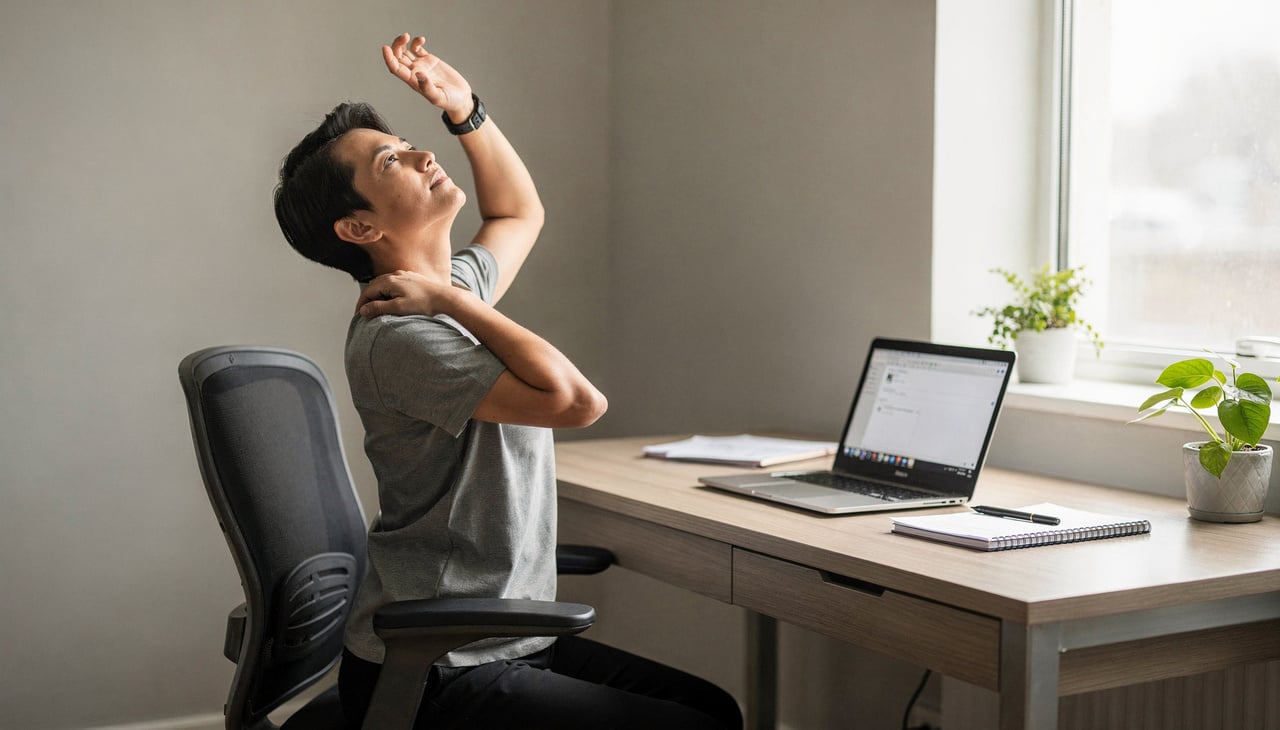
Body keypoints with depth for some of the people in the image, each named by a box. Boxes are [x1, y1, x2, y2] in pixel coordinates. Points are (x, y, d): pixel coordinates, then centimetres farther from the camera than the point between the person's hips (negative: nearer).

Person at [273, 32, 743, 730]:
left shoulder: (454, 285, 10)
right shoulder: (397, 339, -21)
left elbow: (520, 213, 30)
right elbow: (576, 400, -30)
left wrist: (464, 108, 17)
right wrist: (452, 301, -22)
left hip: (500, 640, 10)